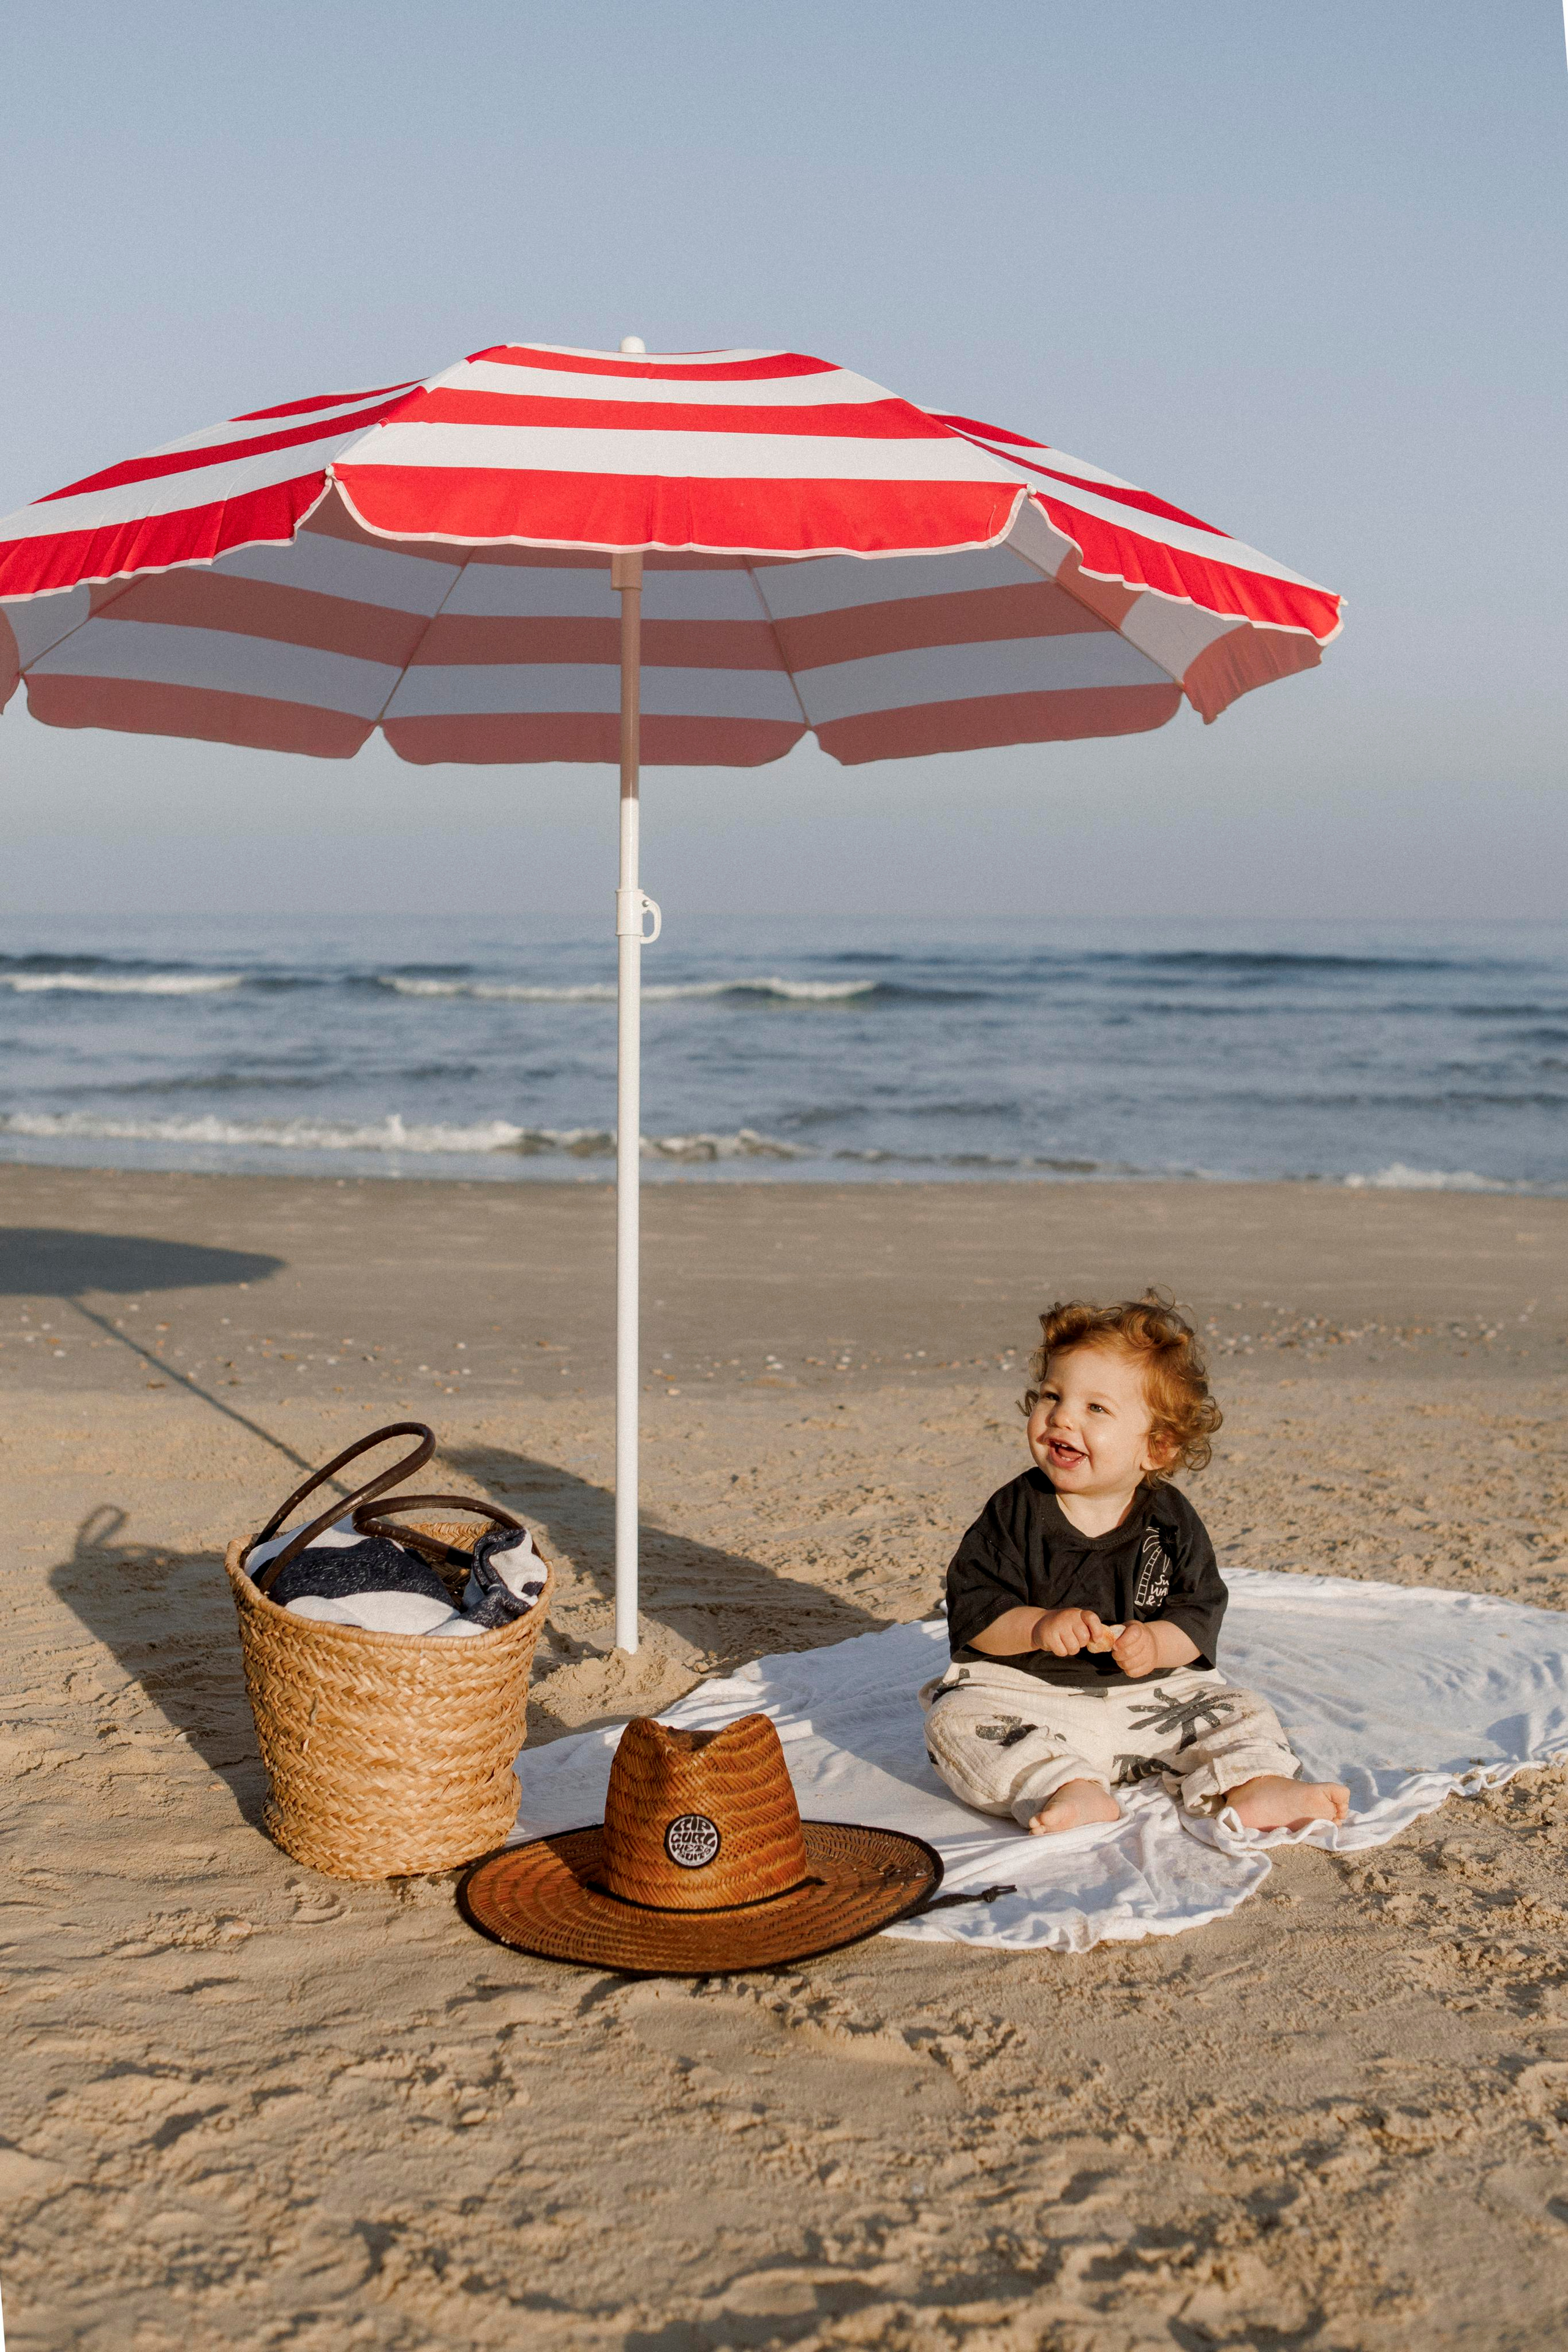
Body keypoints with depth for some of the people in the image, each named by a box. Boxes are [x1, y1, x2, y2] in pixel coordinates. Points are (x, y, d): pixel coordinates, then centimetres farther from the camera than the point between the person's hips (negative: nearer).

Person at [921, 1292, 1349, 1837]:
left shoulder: (1171, 1521, -4)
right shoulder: (1016, 1512, -8)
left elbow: (1199, 1612, -4)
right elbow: (973, 1608, -12)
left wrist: (1156, 1643, -25)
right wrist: (1037, 1627, -29)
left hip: (1148, 1694, 2)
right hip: (1024, 1686, -2)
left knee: (1239, 1712, -9)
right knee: (958, 1720, -29)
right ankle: (1073, 1790, -43)